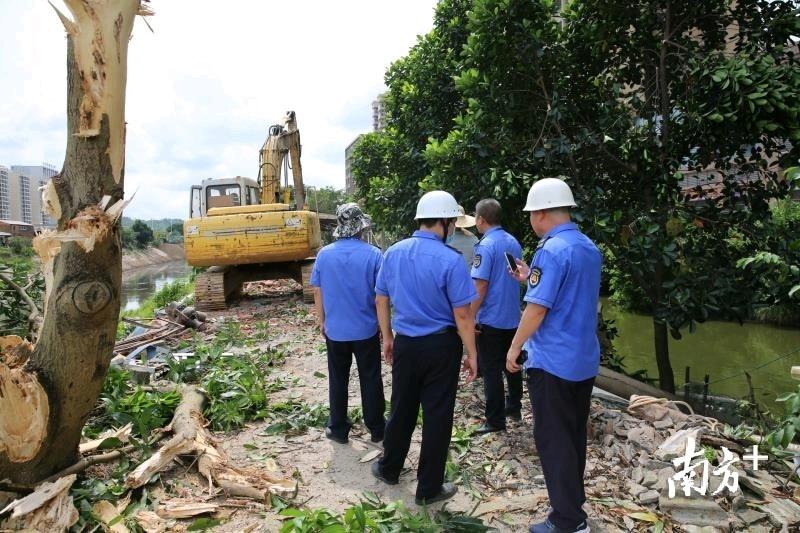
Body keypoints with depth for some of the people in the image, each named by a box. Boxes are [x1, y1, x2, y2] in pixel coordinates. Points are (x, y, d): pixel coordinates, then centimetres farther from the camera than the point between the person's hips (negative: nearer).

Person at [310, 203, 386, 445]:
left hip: (335, 330, 2)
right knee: (371, 380, 11)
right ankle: (376, 429, 23)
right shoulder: (373, 254, -13)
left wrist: (322, 321, 16)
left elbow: (317, 291, 3)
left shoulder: (324, 254, -4)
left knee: (338, 381, 14)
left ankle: (338, 429, 24)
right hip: (366, 330, -2)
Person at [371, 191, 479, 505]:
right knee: (437, 415, 9)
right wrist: (472, 354, -5)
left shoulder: (393, 253, 0)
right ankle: (429, 488, 22)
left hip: (405, 343, 5)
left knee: (401, 409, 22)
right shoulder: (450, 260, -17)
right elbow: (462, 315, -16)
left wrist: (387, 338, 19)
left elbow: (382, 300, 8)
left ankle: (389, 468, 40)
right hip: (441, 346, -5)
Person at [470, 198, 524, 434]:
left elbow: (480, 286, -21)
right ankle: (514, 407, 32)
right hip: (512, 316, 8)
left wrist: (471, 317, -14)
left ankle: (495, 421, 7)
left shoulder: (486, 246, -18)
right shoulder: (513, 242, 7)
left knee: (491, 371, 1)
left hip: (491, 319, -8)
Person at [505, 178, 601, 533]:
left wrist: (515, 347, -9)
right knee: (574, 434, 20)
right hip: (584, 359, 9)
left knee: (553, 440, 3)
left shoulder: (551, 250, -19)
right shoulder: (589, 248, 8)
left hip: (552, 360, -9)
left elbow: (537, 307, -20)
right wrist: (530, 278, 16)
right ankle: (573, 499, 35)